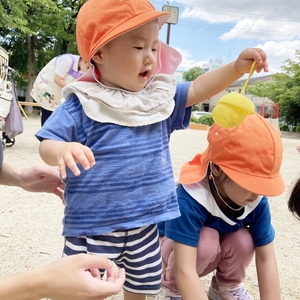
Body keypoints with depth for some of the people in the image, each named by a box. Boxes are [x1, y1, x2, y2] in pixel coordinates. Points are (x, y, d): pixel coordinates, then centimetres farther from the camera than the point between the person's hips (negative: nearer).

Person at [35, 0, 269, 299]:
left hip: (144, 223, 5)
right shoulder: (81, 104, -14)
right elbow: (47, 145, -15)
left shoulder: (159, 96, 2)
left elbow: (197, 90, 4)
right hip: (92, 227, -4)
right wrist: (62, 151, -39)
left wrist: (237, 67, -10)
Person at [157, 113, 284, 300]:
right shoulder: (190, 198, -40)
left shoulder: (257, 201, -23)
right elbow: (185, 270, -45)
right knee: (205, 239, -35)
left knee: (243, 240, -27)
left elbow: (266, 259, -20)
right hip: (175, 246, -3)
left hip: (216, 252, 4)